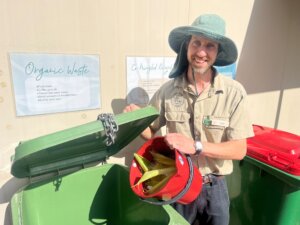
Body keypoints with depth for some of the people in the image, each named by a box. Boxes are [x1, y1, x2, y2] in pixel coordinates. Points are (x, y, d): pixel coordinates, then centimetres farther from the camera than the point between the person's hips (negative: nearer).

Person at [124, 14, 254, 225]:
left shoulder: (234, 92, -15)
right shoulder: (168, 90, -11)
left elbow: (239, 150, -15)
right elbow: (151, 132, -2)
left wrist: (195, 146, -27)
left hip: (214, 188, 0)